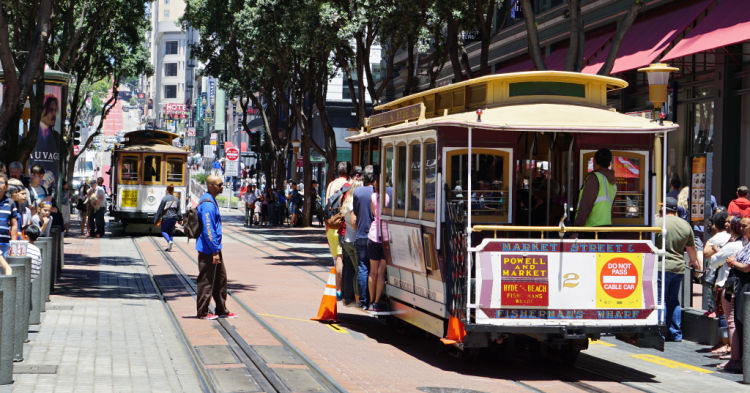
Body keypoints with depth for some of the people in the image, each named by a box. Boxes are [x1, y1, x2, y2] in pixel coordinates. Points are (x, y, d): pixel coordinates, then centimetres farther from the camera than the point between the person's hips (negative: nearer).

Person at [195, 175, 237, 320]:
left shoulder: (211, 201, 14)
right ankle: (203, 312, 7)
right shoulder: (207, 204, -20)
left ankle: (221, 309, 24)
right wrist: (215, 251, -23)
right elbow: (208, 230, -24)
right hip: (208, 249, -10)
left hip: (214, 248, 10)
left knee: (220, 277, 15)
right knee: (206, 281, -2)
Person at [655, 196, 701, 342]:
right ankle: (676, 334, 17)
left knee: (660, 300, -2)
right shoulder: (685, 225, 9)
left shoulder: (658, 223, -8)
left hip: (662, 266, -5)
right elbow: (691, 248, 20)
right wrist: (694, 261, 38)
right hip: (679, 267, 6)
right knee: (674, 301, 14)